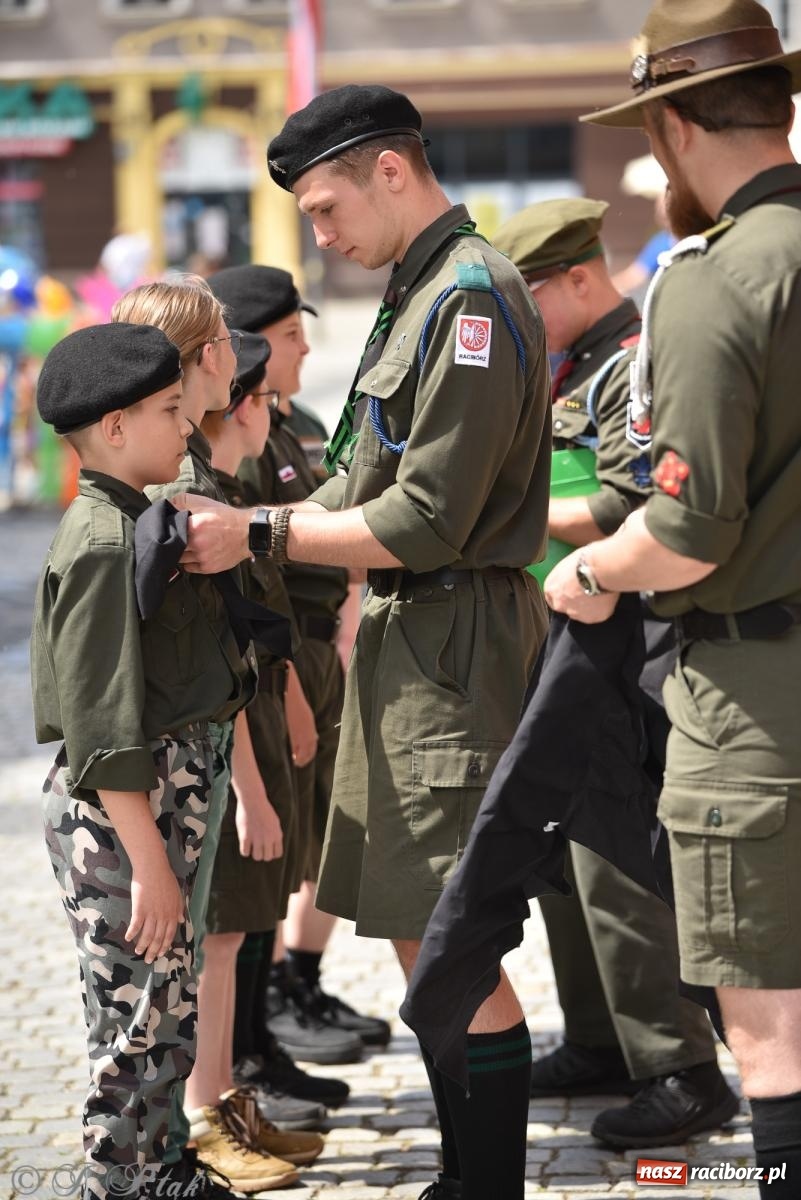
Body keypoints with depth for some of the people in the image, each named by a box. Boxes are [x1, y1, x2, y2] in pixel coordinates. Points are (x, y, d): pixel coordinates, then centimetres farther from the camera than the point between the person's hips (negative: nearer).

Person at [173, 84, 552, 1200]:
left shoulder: (473, 295, -15)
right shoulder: (421, 293, 16)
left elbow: (427, 521, -19)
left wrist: (259, 536, -13)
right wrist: (239, 523, 6)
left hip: (454, 644, -10)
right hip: (402, 638, 10)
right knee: (417, 937, 13)